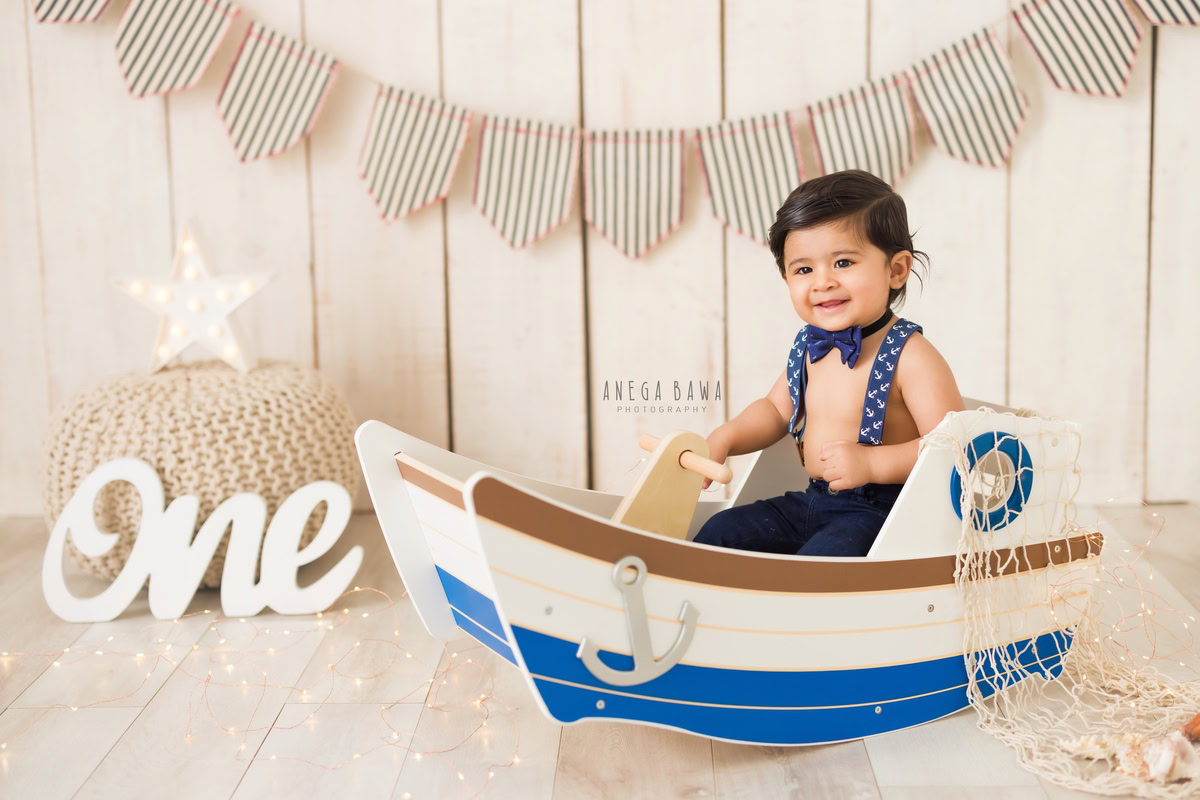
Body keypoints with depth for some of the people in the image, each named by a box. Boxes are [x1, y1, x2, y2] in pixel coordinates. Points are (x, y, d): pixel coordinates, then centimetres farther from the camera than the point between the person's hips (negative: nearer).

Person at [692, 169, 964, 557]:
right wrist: (723, 439, 6)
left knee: (822, 556, -32)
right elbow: (776, 408, 22)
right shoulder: (809, 346, 5)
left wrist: (872, 463, -28)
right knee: (718, 533, 7)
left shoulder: (911, 356, -17)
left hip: (879, 511, -8)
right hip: (812, 502, 8)